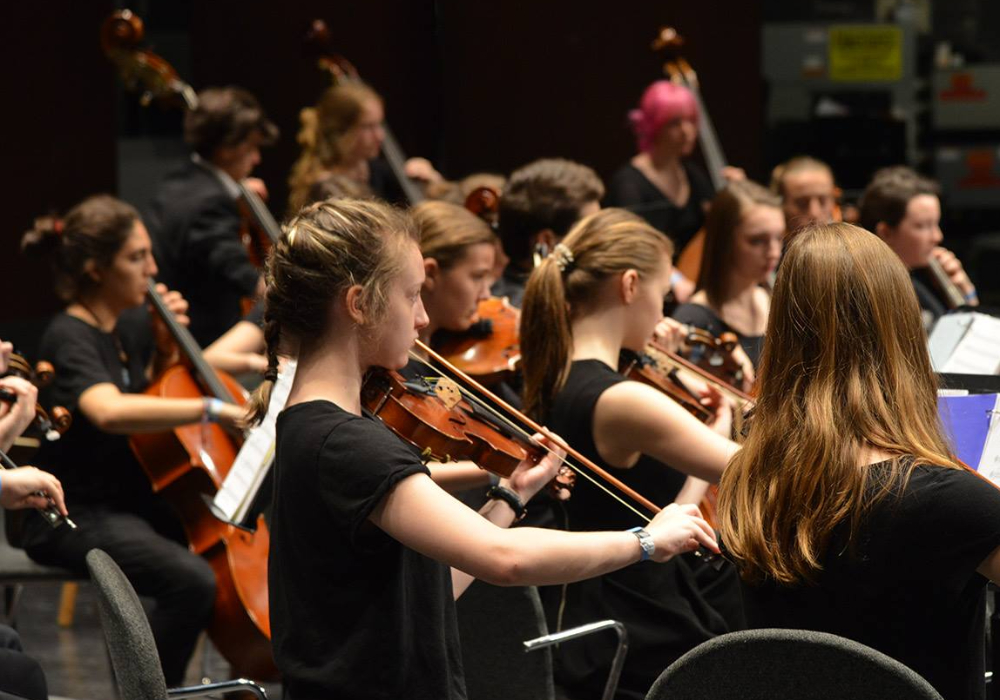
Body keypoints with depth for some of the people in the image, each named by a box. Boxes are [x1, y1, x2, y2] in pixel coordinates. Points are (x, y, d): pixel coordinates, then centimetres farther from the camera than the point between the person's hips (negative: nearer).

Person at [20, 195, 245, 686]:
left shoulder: (124, 332, 10)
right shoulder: (69, 338, -18)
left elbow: (152, 397, 29)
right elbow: (109, 410, -39)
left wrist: (166, 348, 10)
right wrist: (211, 410, -41)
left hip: (131, 503, 9)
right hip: (73, 517, -9)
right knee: (191, 579, -30)